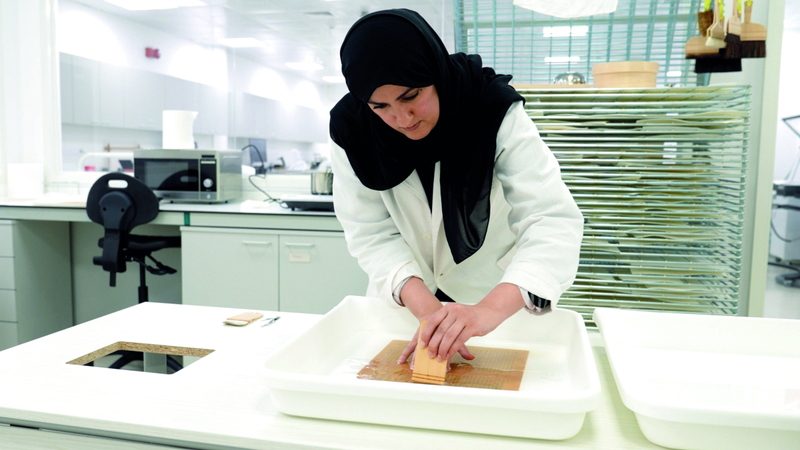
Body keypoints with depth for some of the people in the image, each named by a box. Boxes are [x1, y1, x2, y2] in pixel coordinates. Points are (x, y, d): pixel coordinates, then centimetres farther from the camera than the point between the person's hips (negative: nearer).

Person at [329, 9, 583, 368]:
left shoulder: (497, 114, -27)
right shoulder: (352, 132, -19)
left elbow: (554, 221, -33)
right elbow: (372, 234, -20)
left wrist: (490, 309, -48)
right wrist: (426, 309, -34)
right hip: (403, 301, 2)